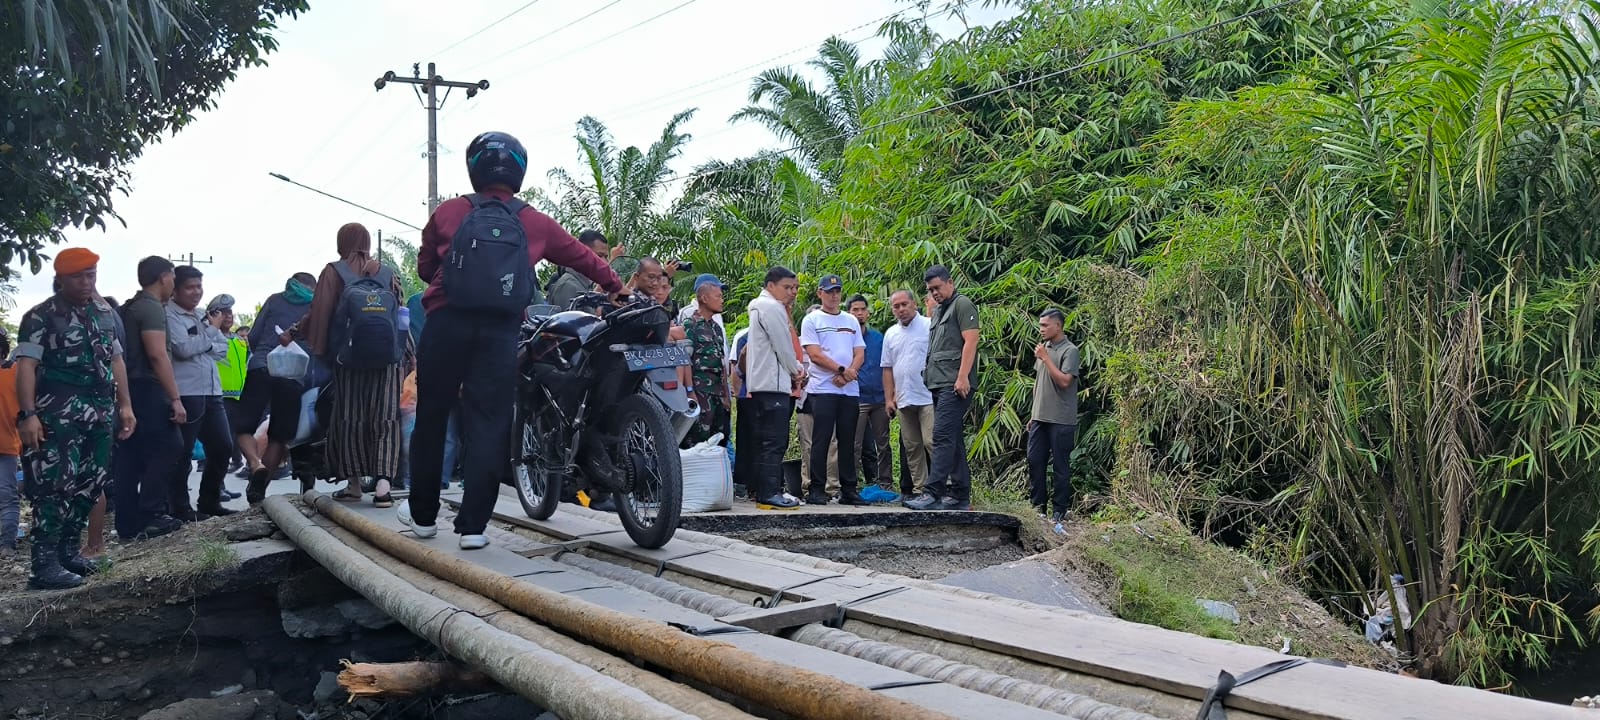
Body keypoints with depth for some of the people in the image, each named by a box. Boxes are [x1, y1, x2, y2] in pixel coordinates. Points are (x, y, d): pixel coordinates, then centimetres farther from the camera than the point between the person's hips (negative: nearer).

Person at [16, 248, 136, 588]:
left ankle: (69, 551, 22)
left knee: (90, 484, 10)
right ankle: (45, 564, -9)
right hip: (58, 413, -7)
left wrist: (124, 405, 14)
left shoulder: (105, 311, 14)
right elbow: (26, 365, -11)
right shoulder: (41, 316, -5)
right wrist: (27, 414, -20)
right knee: (55, 486, -11)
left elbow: (116, 360, 19)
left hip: (99, 411, 7)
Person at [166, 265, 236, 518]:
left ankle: (209, 501, 23)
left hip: (211, 391, 8)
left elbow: (223, 349, 15)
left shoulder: (202, 316, 20)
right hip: (186, 393, -8)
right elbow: (183, 348, -18)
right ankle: (181, 507, 6)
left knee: (223, 447, 11)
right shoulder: (169, 316, -6)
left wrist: (204, 346, -5)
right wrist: (211, 331, -3)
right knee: (182, 452, -1)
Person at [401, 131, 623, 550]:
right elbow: (582, 257, 19)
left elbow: (424, 267, 15)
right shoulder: (535, 223, 9)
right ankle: (473, 525, 0)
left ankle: (422, 513, 22)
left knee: (432, 417, 11)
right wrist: (615, 286, 35)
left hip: (446, 322, 0)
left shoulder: (448, 212, 7)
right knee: (488, 424, 3)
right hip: (501, 328, 0)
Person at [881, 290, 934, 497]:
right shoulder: (890, 334, 15)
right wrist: (889, 398, 11)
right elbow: (887, 369, 17)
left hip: (928, 397, -6)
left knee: (931, 441, -14)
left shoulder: (929, 327, -3)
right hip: (904, 400, 6)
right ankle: (918, 488, 15)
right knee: (911, 446, 9)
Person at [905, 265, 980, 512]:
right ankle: (960, 496, 13)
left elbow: (970, 341, -12)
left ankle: (933, 494, -21)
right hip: (939, 384, 10)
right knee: (953, 440, 10)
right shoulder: (937, 311, 25)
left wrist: (963, 377, -19)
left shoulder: (962, 305, -2)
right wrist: (929, 376, 16)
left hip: (955, 384, -10)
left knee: (943, 436, -16)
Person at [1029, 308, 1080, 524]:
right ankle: (1038, 506, 17)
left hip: (1061, 420, -7)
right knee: (1034, 462, 8)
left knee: (1061, 466, 0)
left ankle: (1060, 510, 7)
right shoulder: (1044, 348, 14)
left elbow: (1064, 381, -20)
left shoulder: (1069, 351, -9)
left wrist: (1045, 358, -17)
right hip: (1040, 418, 7)